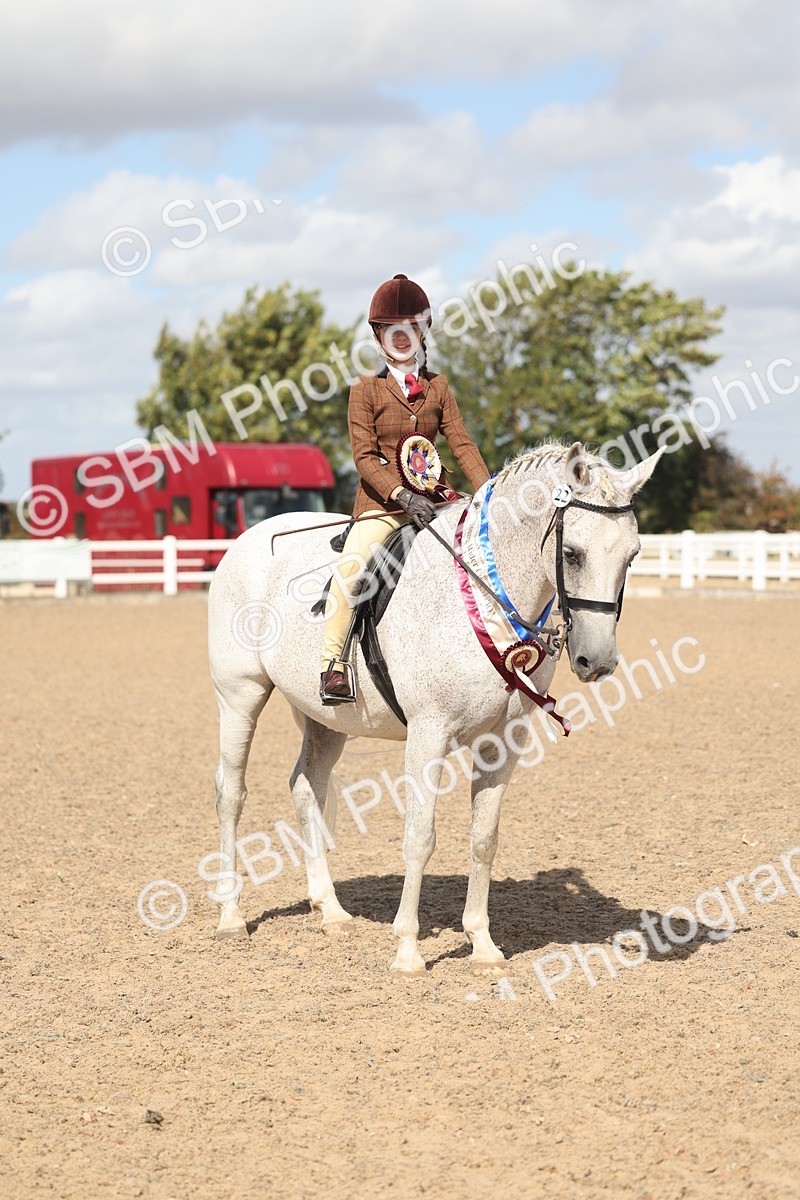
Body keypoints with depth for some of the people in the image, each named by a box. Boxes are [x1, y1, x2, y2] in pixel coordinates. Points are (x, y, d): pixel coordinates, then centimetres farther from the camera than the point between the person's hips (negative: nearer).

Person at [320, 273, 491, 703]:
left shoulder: (438, 388, 13)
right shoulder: (366, 390, 2)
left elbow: (462, 444, 5)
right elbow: (364, 456, -6)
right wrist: (402, 495, -22)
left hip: (431, 498, 4)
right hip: (381, 503, -4)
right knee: (352, 565, -28)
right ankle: (332, 664, -25)